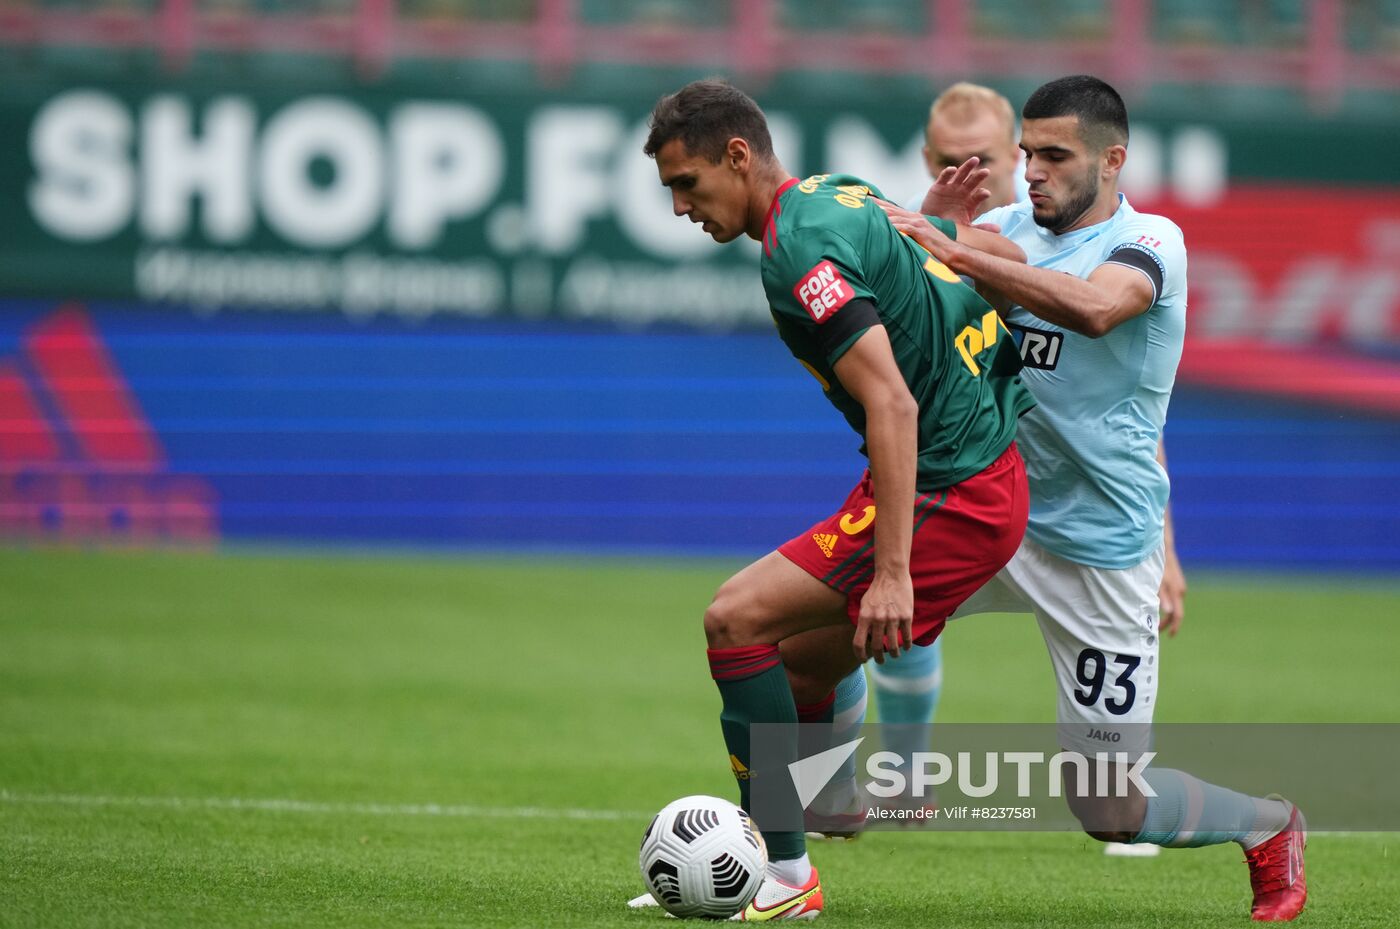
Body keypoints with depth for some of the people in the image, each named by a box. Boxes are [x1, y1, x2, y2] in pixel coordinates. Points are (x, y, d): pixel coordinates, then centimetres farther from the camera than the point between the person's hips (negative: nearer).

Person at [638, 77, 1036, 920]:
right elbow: (1000, 255, 21)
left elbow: (892, 404, -25)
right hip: (984, 465, 10)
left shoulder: (802, 249, -17)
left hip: (948, 494, -10)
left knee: (738, 620, -12)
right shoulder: (841, 195, 13)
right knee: (798, 665, 13)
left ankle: (784, 876, -8)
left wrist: (891, 572, -28)